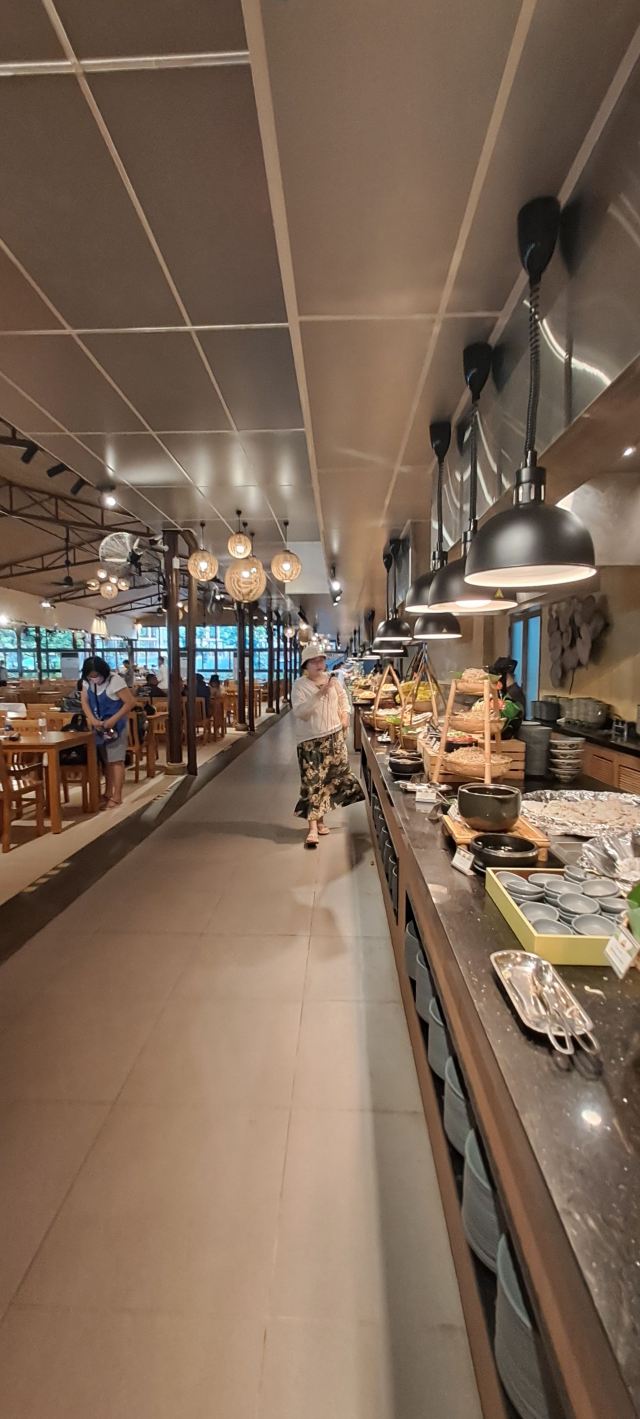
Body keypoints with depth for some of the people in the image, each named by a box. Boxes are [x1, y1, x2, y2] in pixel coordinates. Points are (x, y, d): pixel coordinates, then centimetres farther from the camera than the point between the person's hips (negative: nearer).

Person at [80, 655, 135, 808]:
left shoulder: (114, 680, -22)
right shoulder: (87, 681, -3)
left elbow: (131, 702, -23)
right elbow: (84, 701, 0)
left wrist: (113, 720, -26)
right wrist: (93, 719, -16)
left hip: (116, 725, -6)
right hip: (99, 726, 6)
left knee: (116, 760, -3)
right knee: (106, 760, 12)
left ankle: (117, 797, 3)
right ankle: (108, 793, 22)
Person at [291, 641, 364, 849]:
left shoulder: (332, 679, 4)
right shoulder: (300, 685, -12)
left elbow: (342, 697, 23)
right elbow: (299, 712, -24)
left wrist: (345, 714, 8)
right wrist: (319, 695, -30)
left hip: (335, 736, 6)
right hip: (311, 741, -6)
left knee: (332, 777, 12)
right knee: (312, 782, -8)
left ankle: (319, 818, 28)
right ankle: (313, 827, -3)